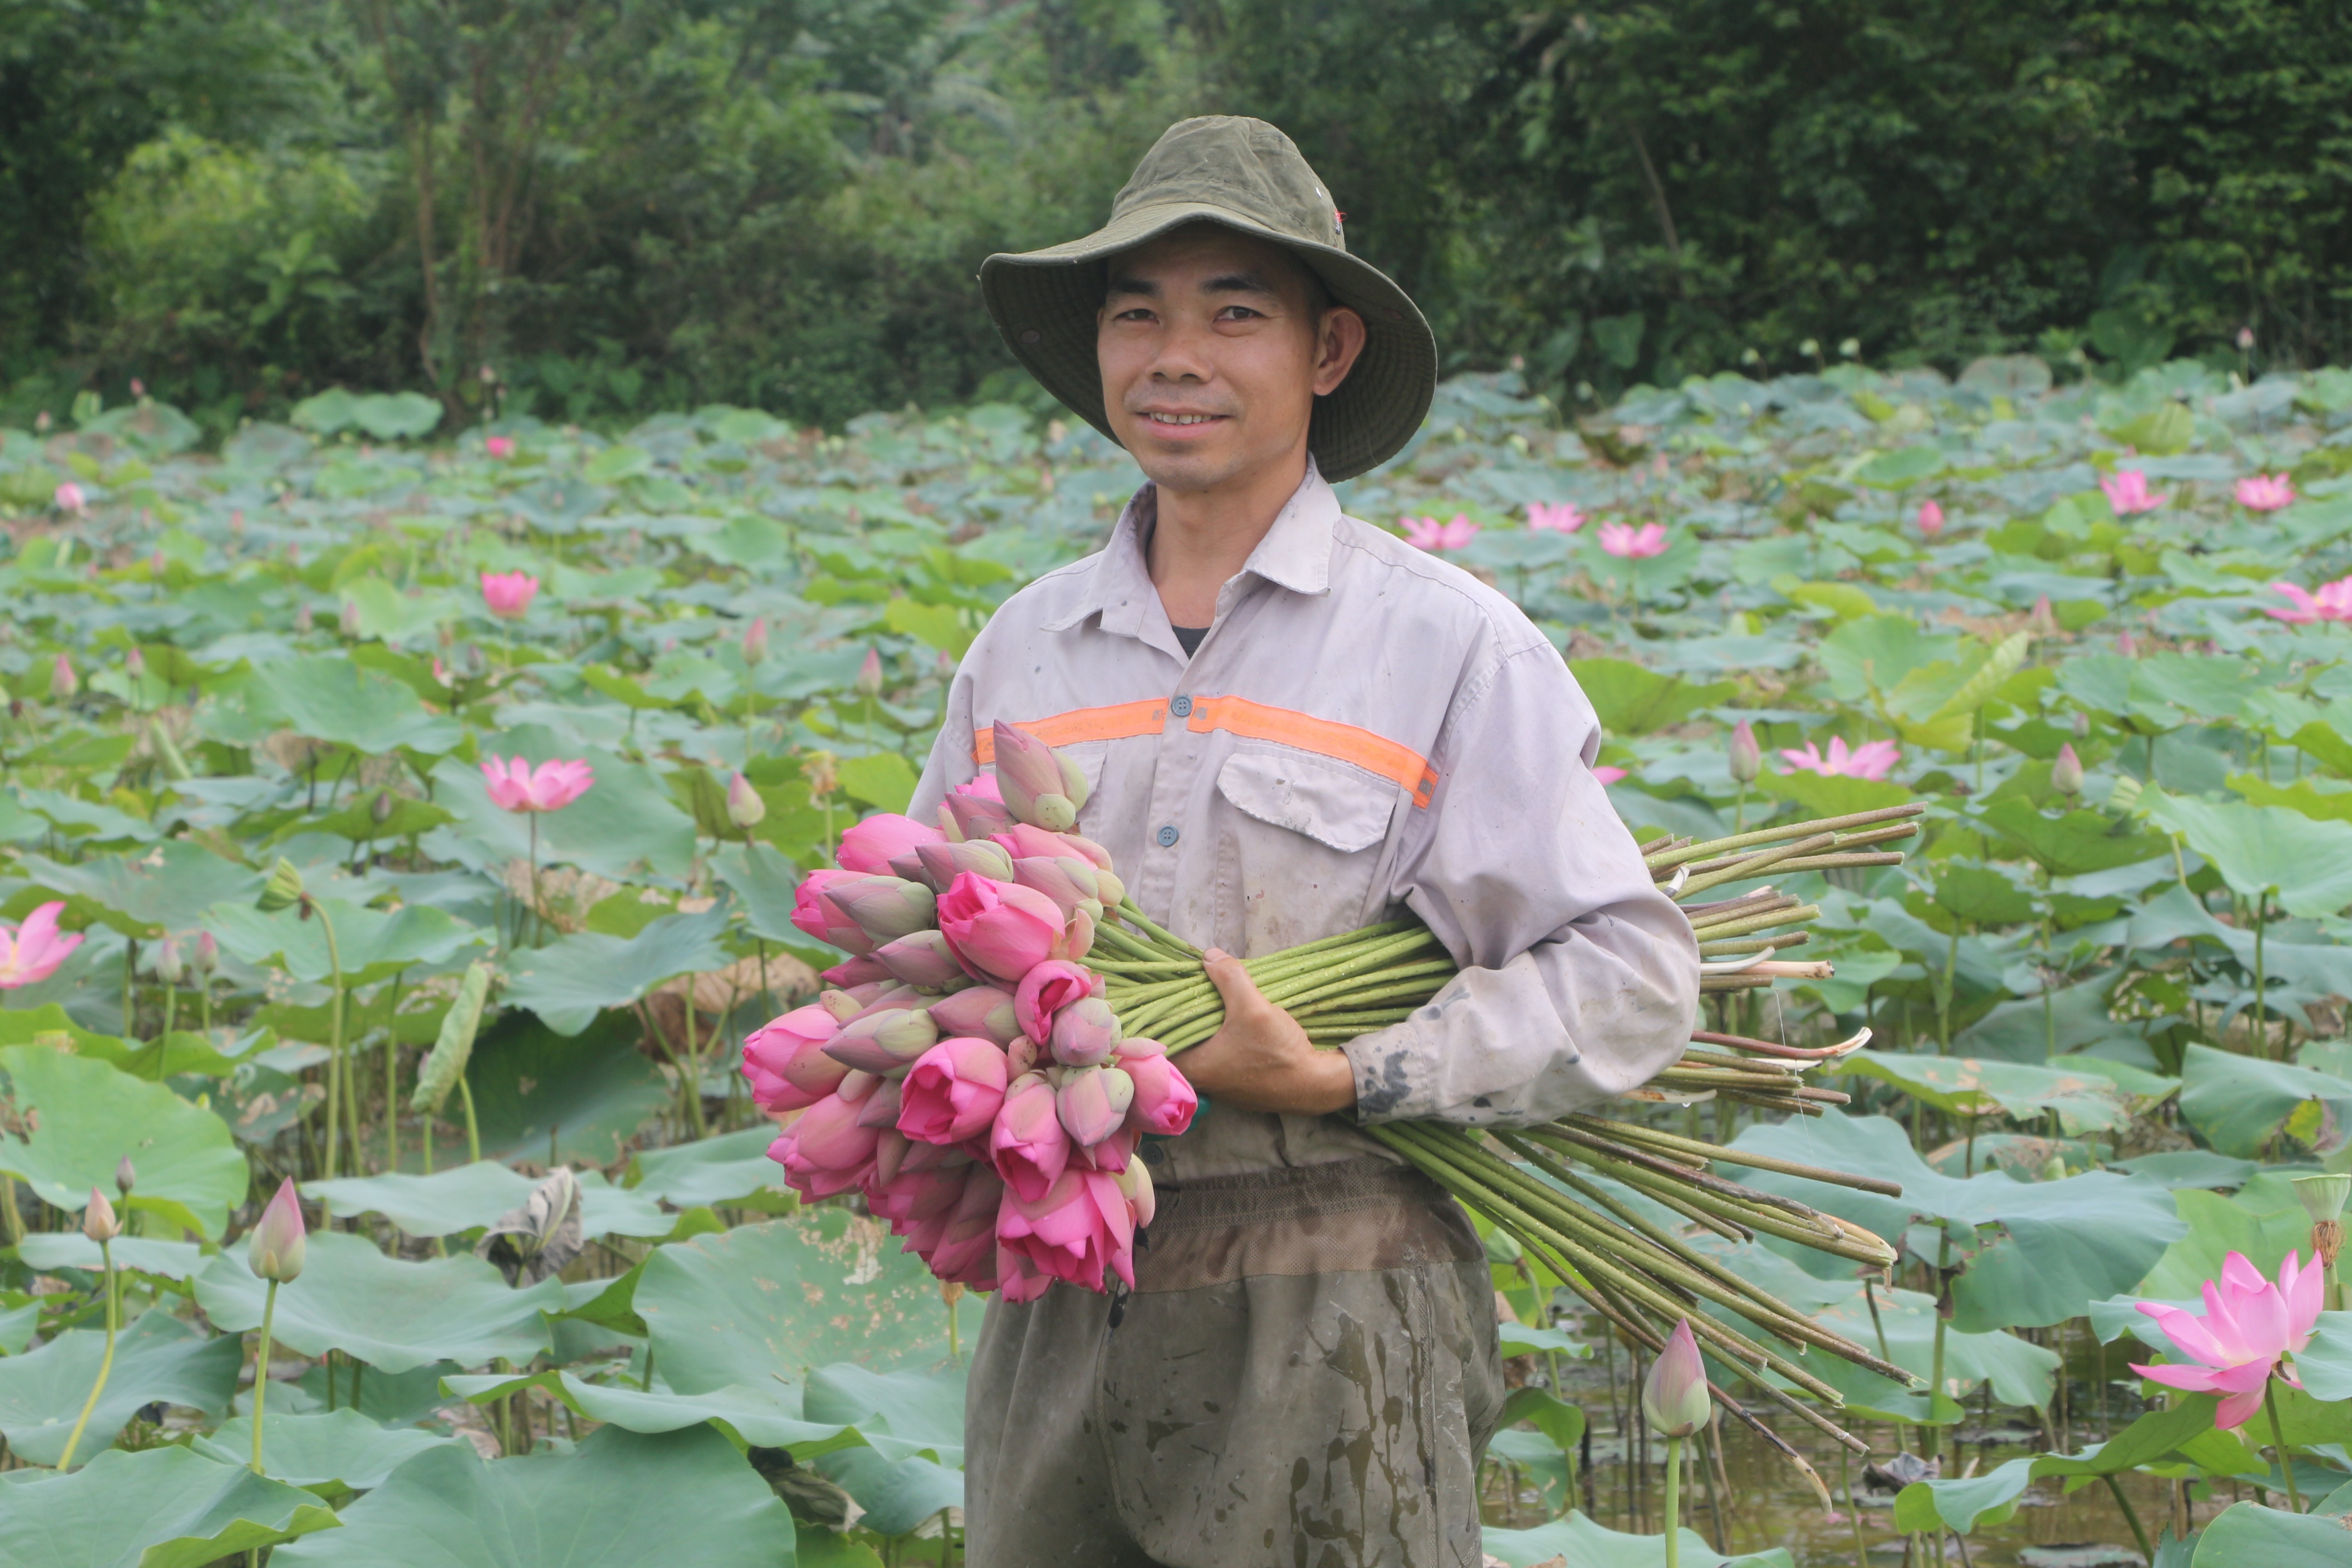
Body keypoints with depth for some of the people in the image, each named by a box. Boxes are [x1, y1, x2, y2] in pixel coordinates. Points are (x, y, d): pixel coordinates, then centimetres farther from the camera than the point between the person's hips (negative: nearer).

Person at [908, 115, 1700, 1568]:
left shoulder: (1447, 643, -2)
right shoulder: (1024, 644, 12)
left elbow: (1630, 977, -6)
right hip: (1057, 1306, 4)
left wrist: (1340, 1081, -15)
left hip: (1328, 1332, -4)